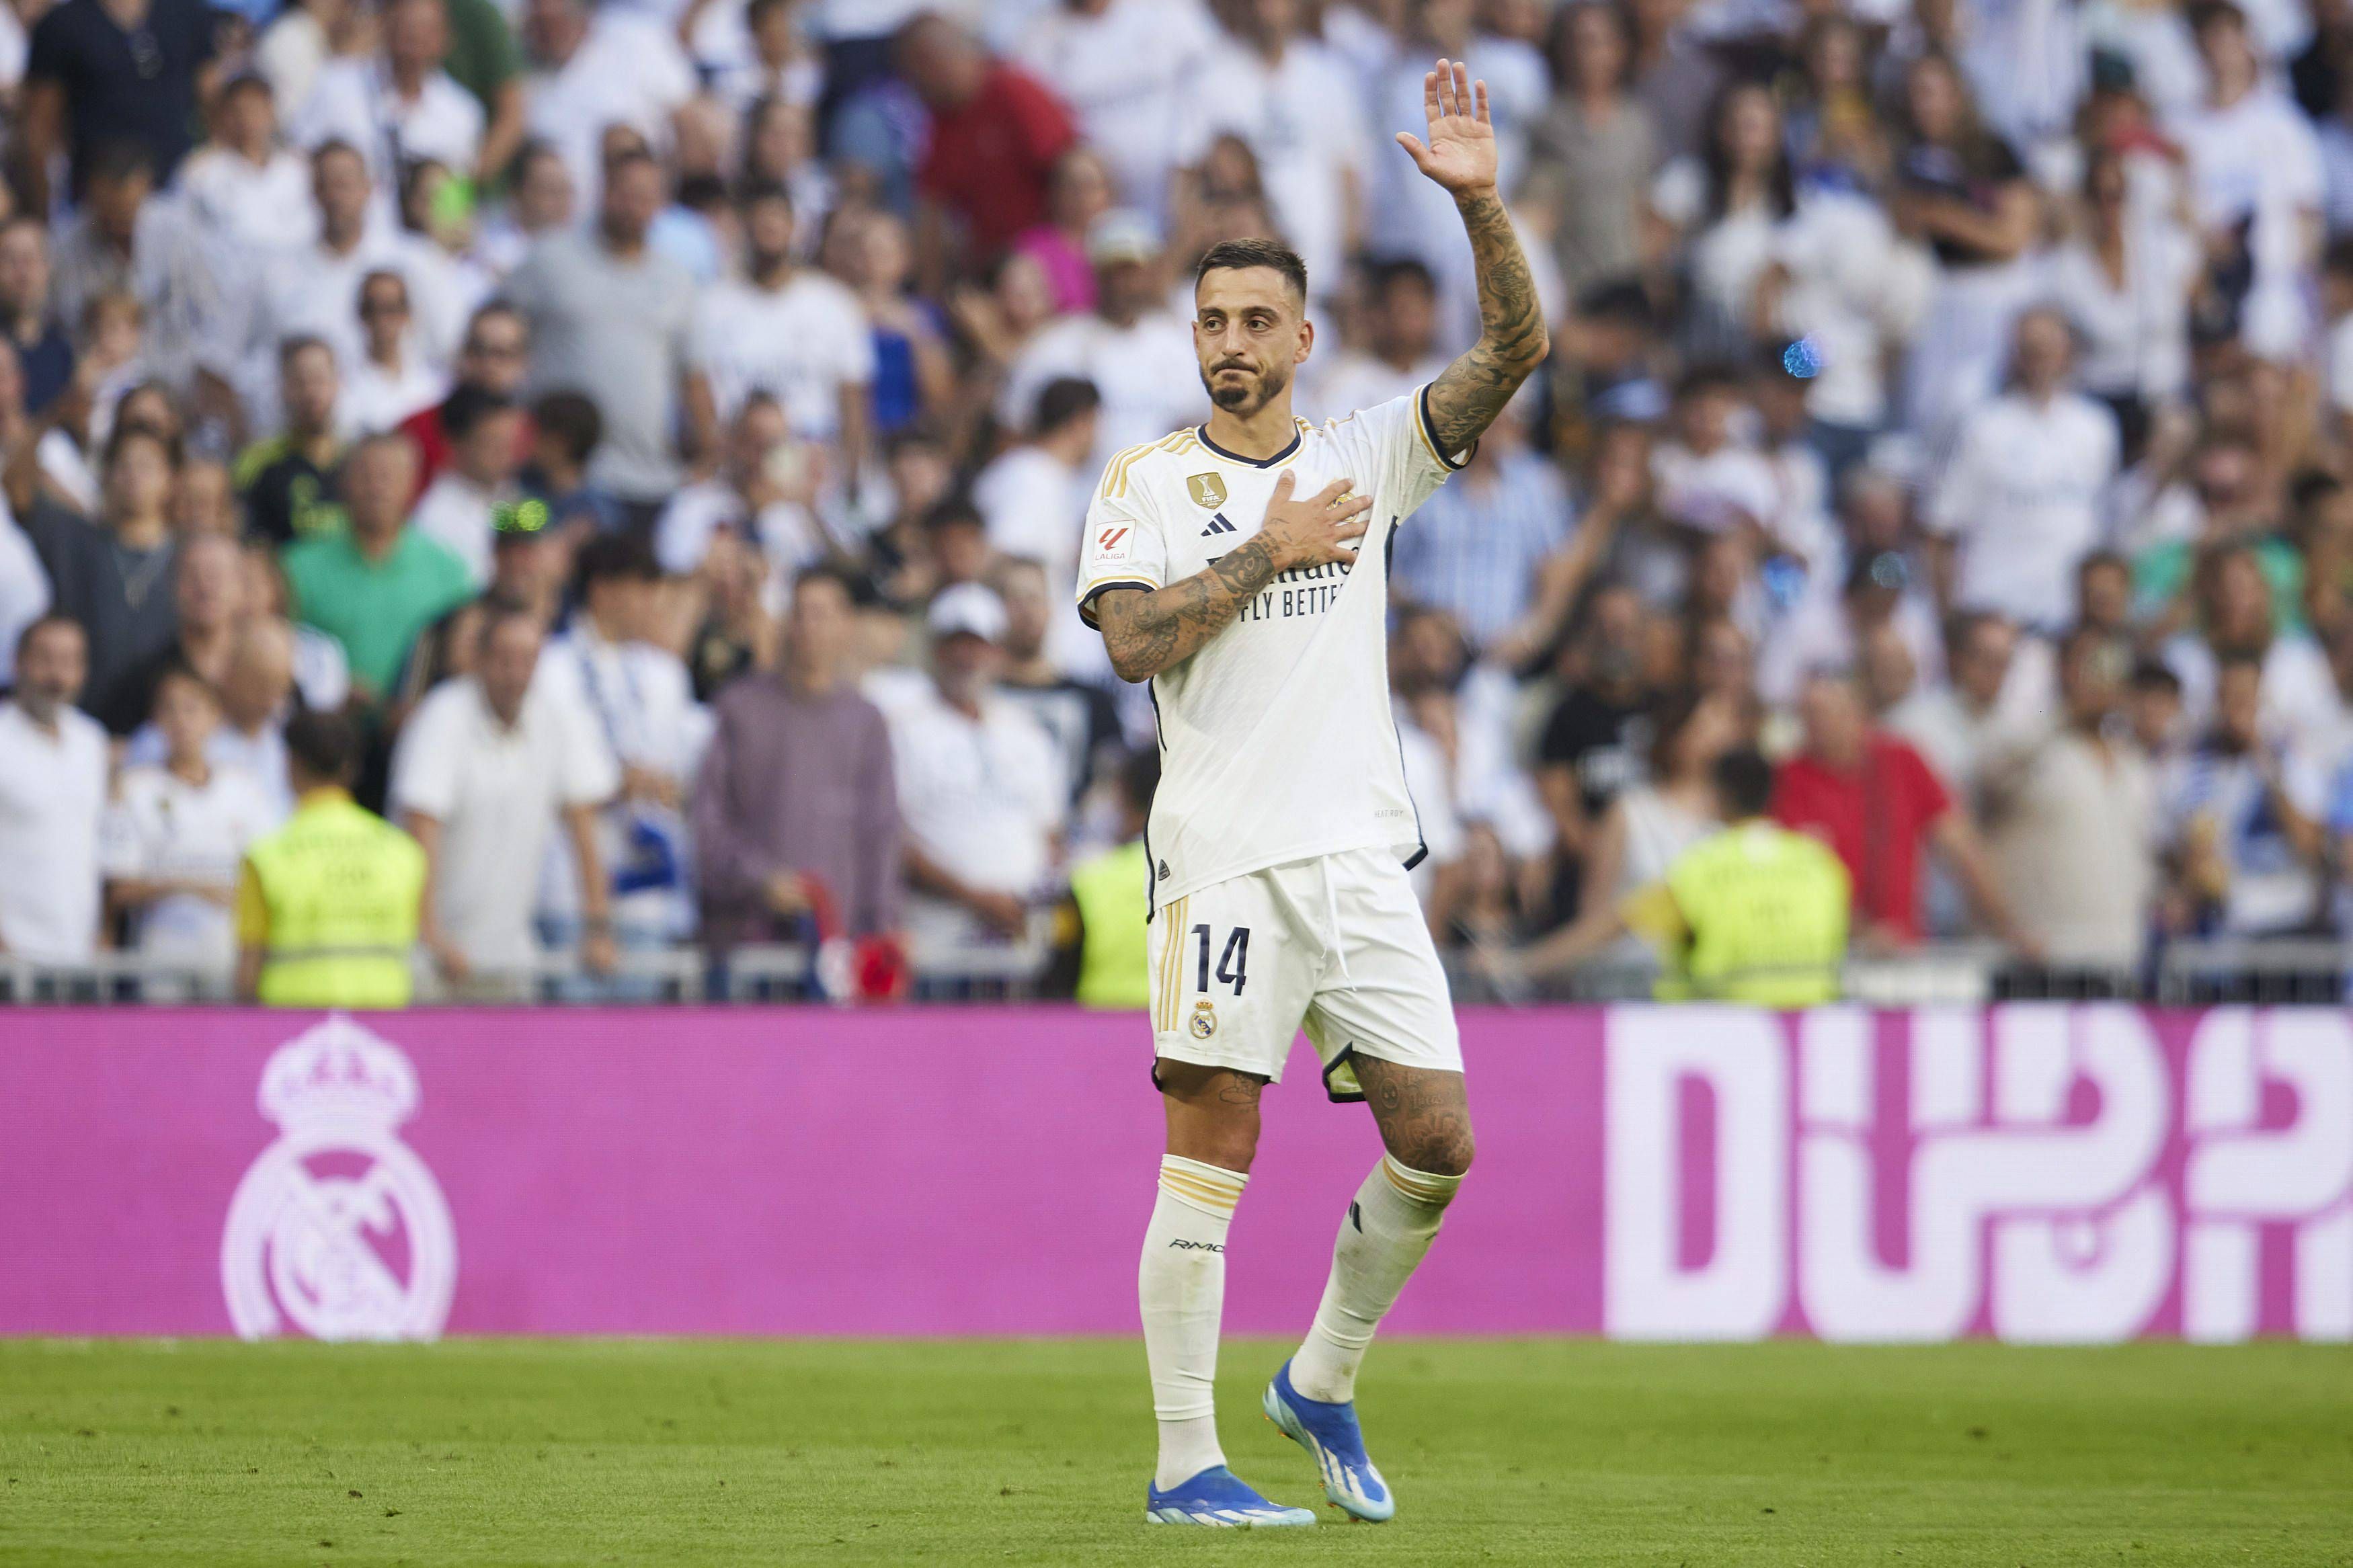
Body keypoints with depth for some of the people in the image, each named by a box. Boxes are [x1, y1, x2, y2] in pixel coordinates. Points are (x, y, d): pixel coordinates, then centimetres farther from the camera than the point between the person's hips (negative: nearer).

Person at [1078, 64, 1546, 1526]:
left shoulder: (1364, 458, 12)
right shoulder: (1148, 481, 5)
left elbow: (1516, 349, 3)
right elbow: (1134, 639, -9)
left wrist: (1480, 203, -9)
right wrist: (1266, 555, -9)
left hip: (1365, 854, 4)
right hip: (1225, 857, -4)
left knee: (1438, 1143, 0)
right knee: (1211, 1145, -8)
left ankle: (1322, 1383, 21)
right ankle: (1186, 1464, -5)